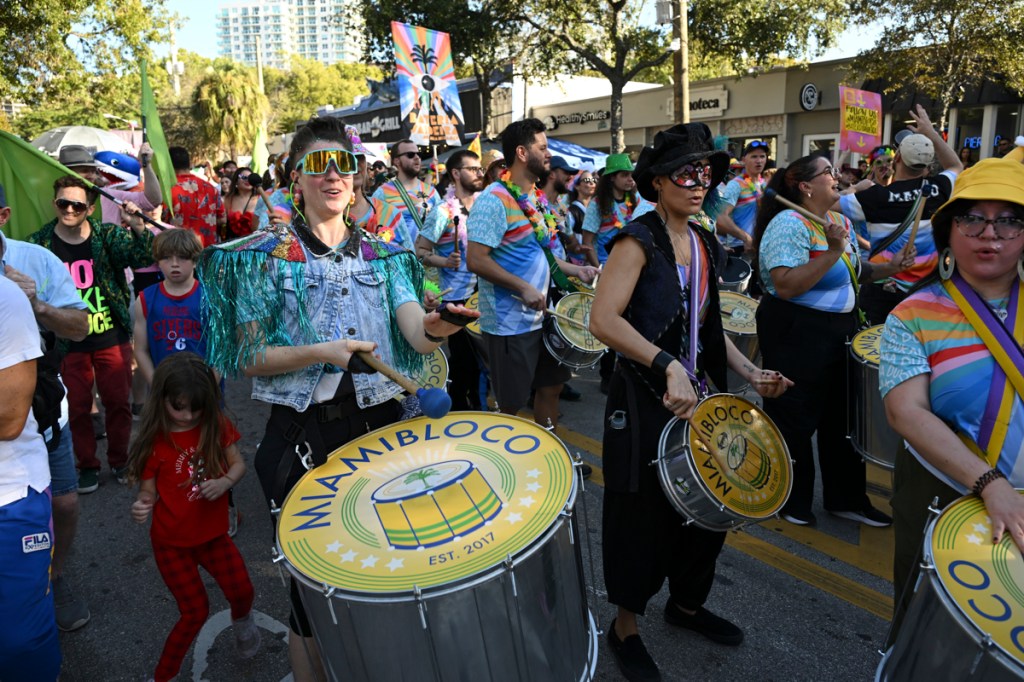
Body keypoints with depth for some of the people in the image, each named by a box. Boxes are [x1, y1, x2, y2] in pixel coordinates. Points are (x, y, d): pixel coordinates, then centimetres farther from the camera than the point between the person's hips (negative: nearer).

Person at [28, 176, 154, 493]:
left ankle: (119, 459, 30)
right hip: (68, 345, 0)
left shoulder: (108, 236, -5)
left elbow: (144, 259, -18)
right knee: (77, 408, 10)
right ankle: (87, 465, 29)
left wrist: (139, 229, -35)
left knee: (118, 402, 10)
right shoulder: (38, 244, -3)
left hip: (112, 339, 0)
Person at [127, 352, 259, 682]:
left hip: (213, 532, 3)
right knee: (196, 611, 0)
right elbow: (149, 489, -10)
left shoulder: (216, 425, -9)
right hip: (171, 541, -3)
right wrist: (142, 506, -32)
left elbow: (238, 463, -2)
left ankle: (242, 622, 39)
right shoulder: (155, 440, -17)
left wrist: (225, 482, -23)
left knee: (242, 591, 2)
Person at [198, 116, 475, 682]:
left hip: (379, 426, 3)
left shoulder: (382, 255, 7)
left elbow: (414, 331, -7)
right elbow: (248, 357, -6)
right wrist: (322, 352, -21)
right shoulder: (268, 254, -2)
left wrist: (432, 329, -31)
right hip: (304, 435, -3)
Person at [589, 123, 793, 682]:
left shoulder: (704, 244, 10)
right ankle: (625, 627, 27)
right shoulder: (638, 241, -13)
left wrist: (749, 373, 8)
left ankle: (687, 603, 43)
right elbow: (603, 320, -25)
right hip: (645, 401, -8)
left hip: (697, 396, 8)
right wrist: (668, 366, -29)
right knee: (644, 514, 4)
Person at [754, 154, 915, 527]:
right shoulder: (789, 224, -18)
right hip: (795, 336, -9)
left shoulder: (842, 222, 9)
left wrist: (891, 266, 4)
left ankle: (847, 498, 33)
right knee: (795, 422, 6)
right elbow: (786, 286, -29)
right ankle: (789, 499, 26)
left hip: (841, 331, 9)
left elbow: (854, 272, 20)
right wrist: (832, 252, -30)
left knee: (843, 418, 17)